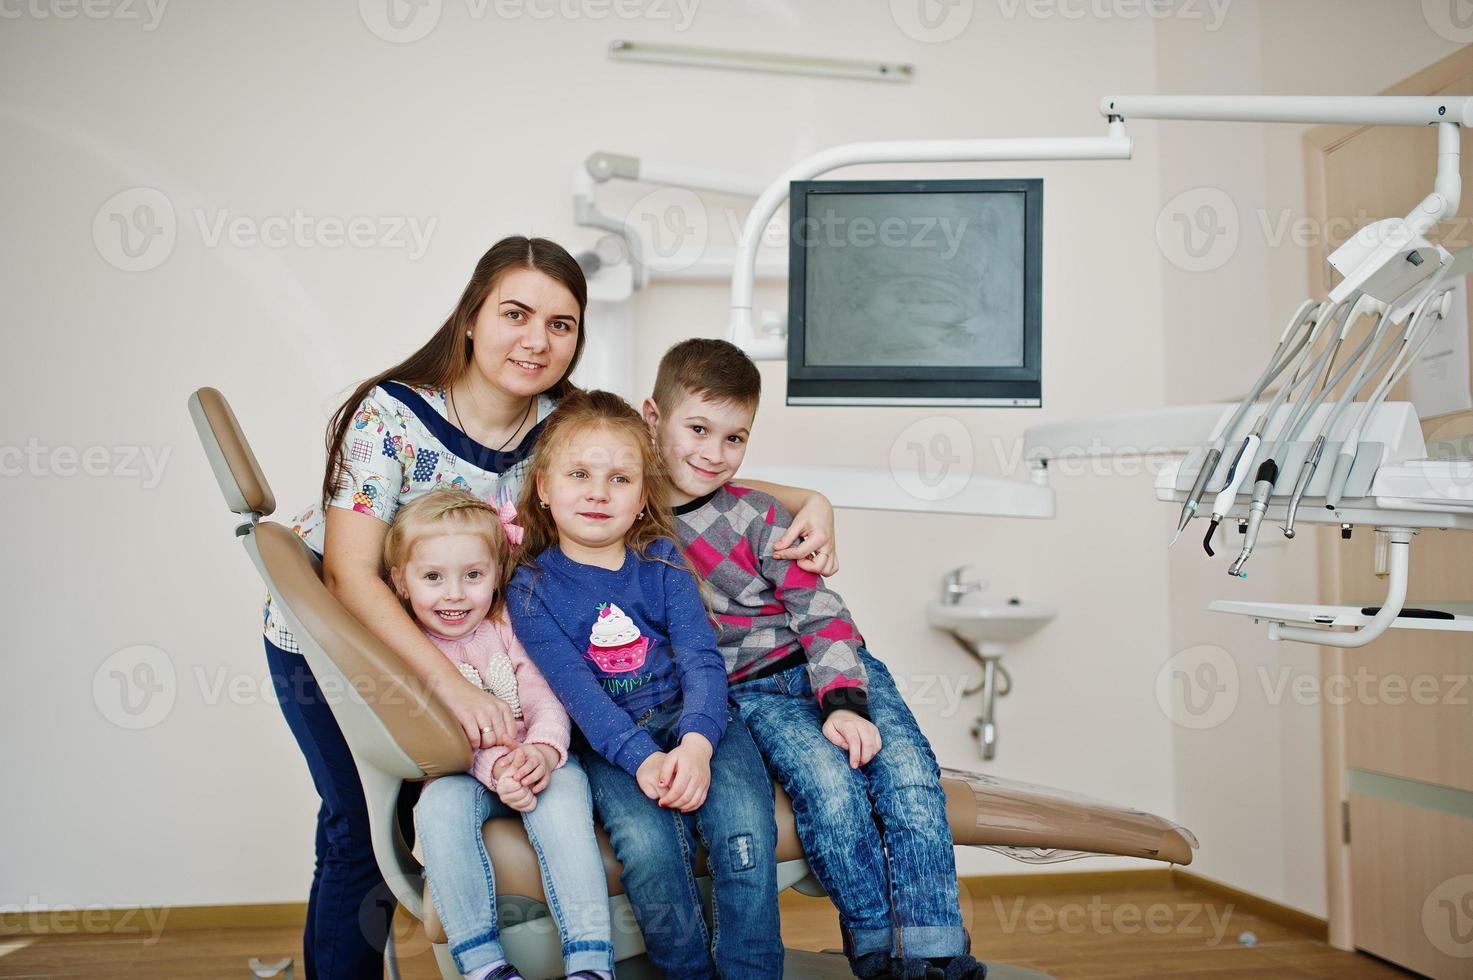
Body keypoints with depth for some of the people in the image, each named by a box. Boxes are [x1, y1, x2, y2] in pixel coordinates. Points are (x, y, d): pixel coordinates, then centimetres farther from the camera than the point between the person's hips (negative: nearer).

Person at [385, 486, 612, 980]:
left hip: (537, 760, -1)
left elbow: (545, 703, -6)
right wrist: (495, 767, -28)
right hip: (462, 773, 1)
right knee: (440, 805, -31)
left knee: (561, 792, -32)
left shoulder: (511, 624, -1)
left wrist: (542, 752, -29)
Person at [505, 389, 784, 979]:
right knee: (645, 841, -29)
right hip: (609, 740, -1)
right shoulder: (531, 588, 0)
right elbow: (576, 689, -11)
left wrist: (695, 743, -26)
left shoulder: (661, 558, 4)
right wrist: (642, 758, -27)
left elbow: (702, 659, -6)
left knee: (745, 826, -26)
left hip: (693, 718, 1)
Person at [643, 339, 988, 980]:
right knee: (829, 787, -27)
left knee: (909, 776, -20)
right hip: (750, 692, -1)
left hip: (832, 668, 1)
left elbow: (819, 612, -5)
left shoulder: (755, 515, -2)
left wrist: (845, 702, -19)